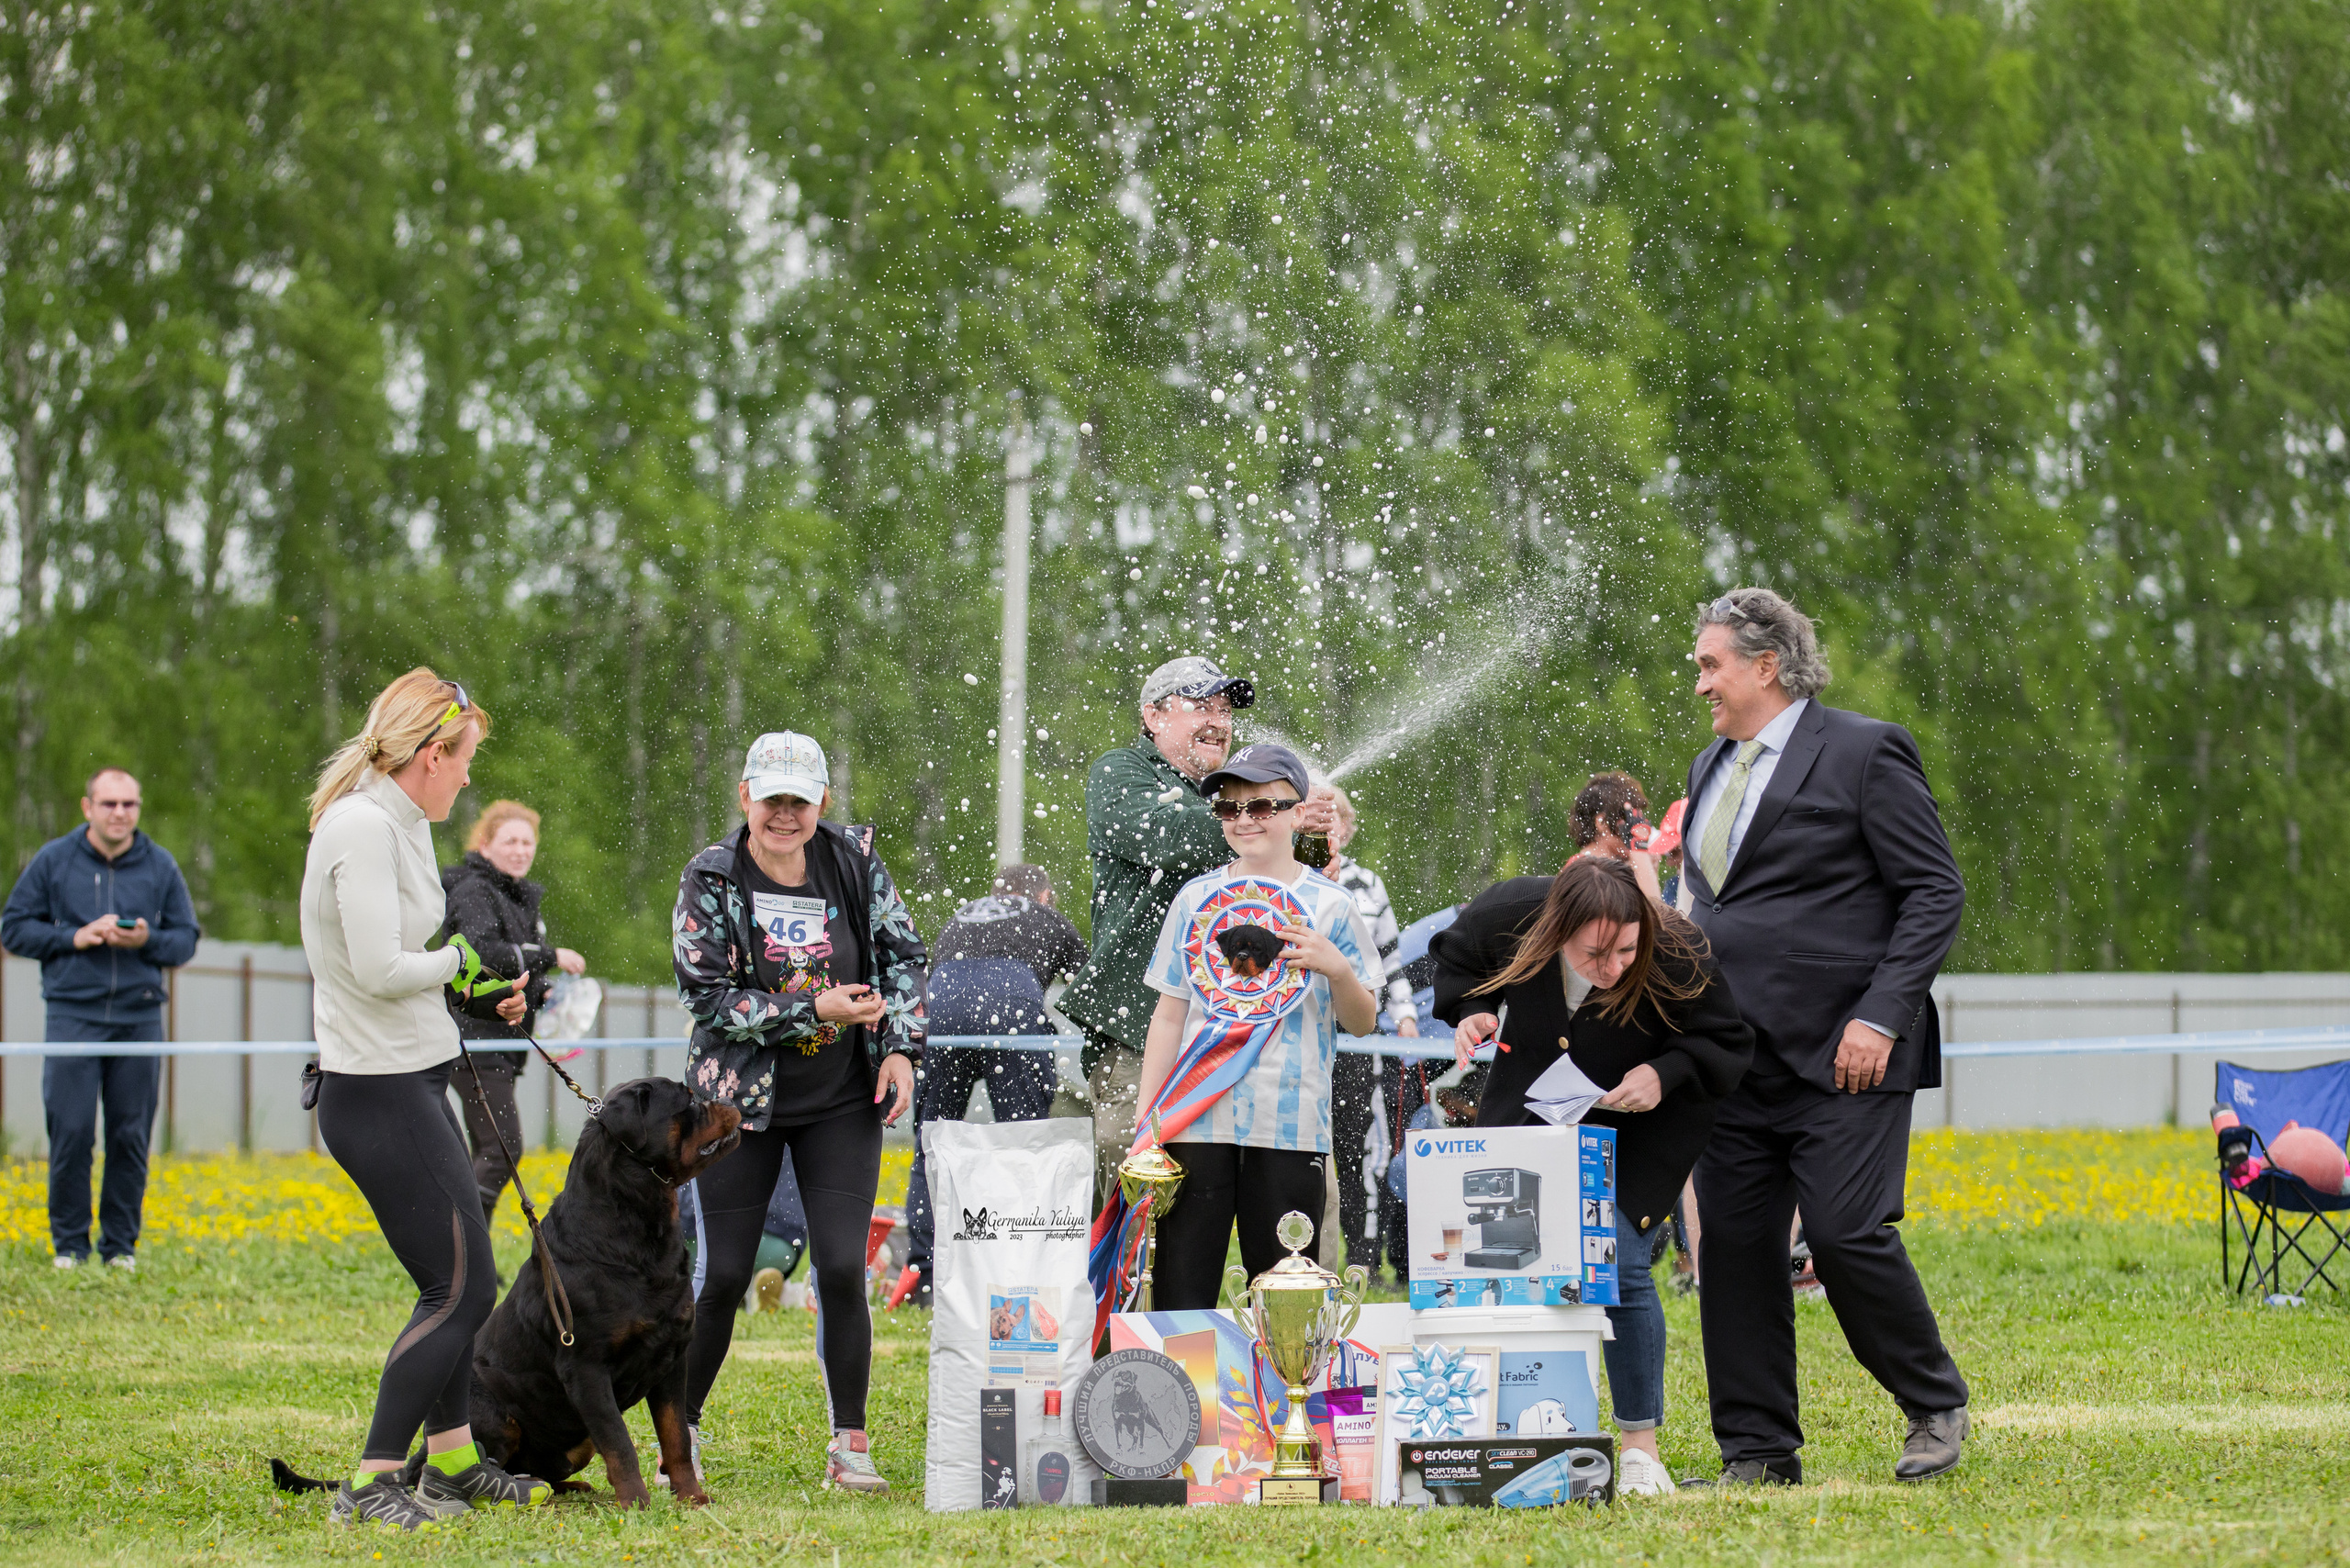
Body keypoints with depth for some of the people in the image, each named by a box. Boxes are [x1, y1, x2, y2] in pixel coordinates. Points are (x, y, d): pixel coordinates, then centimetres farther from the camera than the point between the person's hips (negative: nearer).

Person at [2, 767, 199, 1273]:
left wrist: (147, 940, -10)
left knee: (131, 1136, 2)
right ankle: (69, 1244, 5)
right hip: (74, 1015, -2)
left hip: (139, 1017, 2)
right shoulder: (53, 861, 4)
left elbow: (186, 940, 12)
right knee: (71, 1132, -6)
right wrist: (73, 938, -9)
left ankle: (121, 1245, 12)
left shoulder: (160, 866, 8)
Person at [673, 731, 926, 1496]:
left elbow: (903, 954, 7)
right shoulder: (711, 879, -9)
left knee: (842, 1267, -7)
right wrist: (815, 1010, -20)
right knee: (723, 1275, -1)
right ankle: (681, 1428, 18)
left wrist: (901, 1048, -5)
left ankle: (849, 1445, 3)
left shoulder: (855, 860, -1)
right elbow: (707, 997, -14)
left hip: (842, 1103, 2)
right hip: (740, 1102, -2)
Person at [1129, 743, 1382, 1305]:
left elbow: (1362, 1023, 7)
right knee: (1180, 1298, -3)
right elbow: (1168, 1015, 13)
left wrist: (1339, 969, -14)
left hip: (1291, 1126, -1)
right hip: (1196, 1120, 1)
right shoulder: (1197, 898, 10)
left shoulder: (1329, 905, 5)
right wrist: (1146, 1121, 6)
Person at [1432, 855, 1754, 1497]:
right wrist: (1469, 1011, -17)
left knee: (1621, 1269, -14)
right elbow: (1454, 957, 1)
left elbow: (1728, 1043, -14)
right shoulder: (1510, 915, -24)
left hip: (1638, 1131, -3)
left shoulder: (1678, 956, -30)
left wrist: (1665, 1073, -29)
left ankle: (1641, 1446, 0)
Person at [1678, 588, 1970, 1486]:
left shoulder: (1864, 753, -6)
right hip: (1735, 1056, 7)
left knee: (1847, 1235, -13)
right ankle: (1759, 1452, 10)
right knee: (1735, 1244, 3)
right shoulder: (1712, 770, 17)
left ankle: (1936, 1406, 9)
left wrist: (1880, 1016, -16)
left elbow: (1936, 892, -8)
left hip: (1839, 1054, -7)